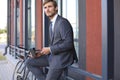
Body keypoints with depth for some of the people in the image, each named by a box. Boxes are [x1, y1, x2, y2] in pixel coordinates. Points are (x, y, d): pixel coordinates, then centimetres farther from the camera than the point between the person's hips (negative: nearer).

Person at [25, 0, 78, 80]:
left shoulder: (63, 22, -16)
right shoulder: (51, 25, 14)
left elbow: (68, 44, -23)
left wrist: (50, 49, -18)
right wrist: (43, 52, 1)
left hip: (62, 58, -9)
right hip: (52, 56, 9)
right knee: (29, 62, 5)